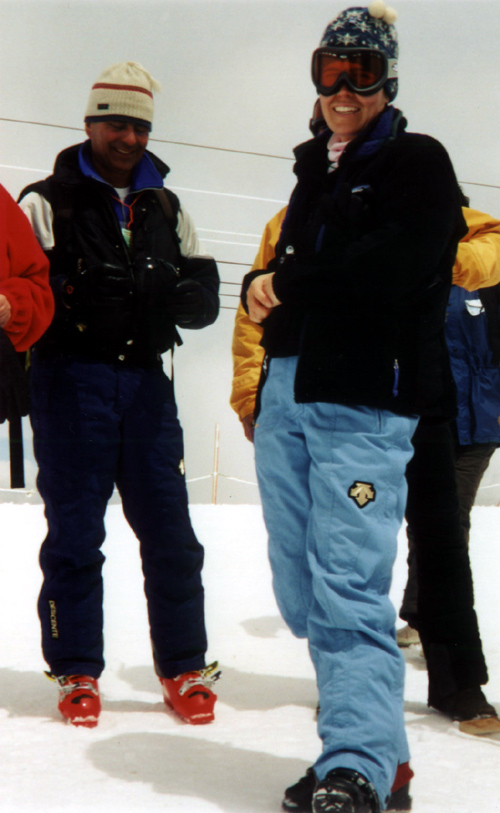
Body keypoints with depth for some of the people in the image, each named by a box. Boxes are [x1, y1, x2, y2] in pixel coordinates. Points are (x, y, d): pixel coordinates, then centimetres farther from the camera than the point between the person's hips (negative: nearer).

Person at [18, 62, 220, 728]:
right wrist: (82, 295, -24)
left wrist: (172, 292, -11)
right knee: (74, 530, 1)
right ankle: (76, 672, 13)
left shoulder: (165, 209, 17)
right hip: (71, 379, -3)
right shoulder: (48, 202, 4)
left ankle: (184, 668, 14)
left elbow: (206, 298, 11)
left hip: (145, 379, 4)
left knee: (169, 529, 3)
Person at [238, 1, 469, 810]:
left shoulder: (417, 162, 2)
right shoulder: (315, 173, 25)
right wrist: (261, 285, 2)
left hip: (362, 399, -7)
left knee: (348, 589, -16)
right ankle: (370, 741, 21)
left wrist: (287, 282, -5)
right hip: (287, 393, 8)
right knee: (301, 587, 8)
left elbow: (388, 266, -15)